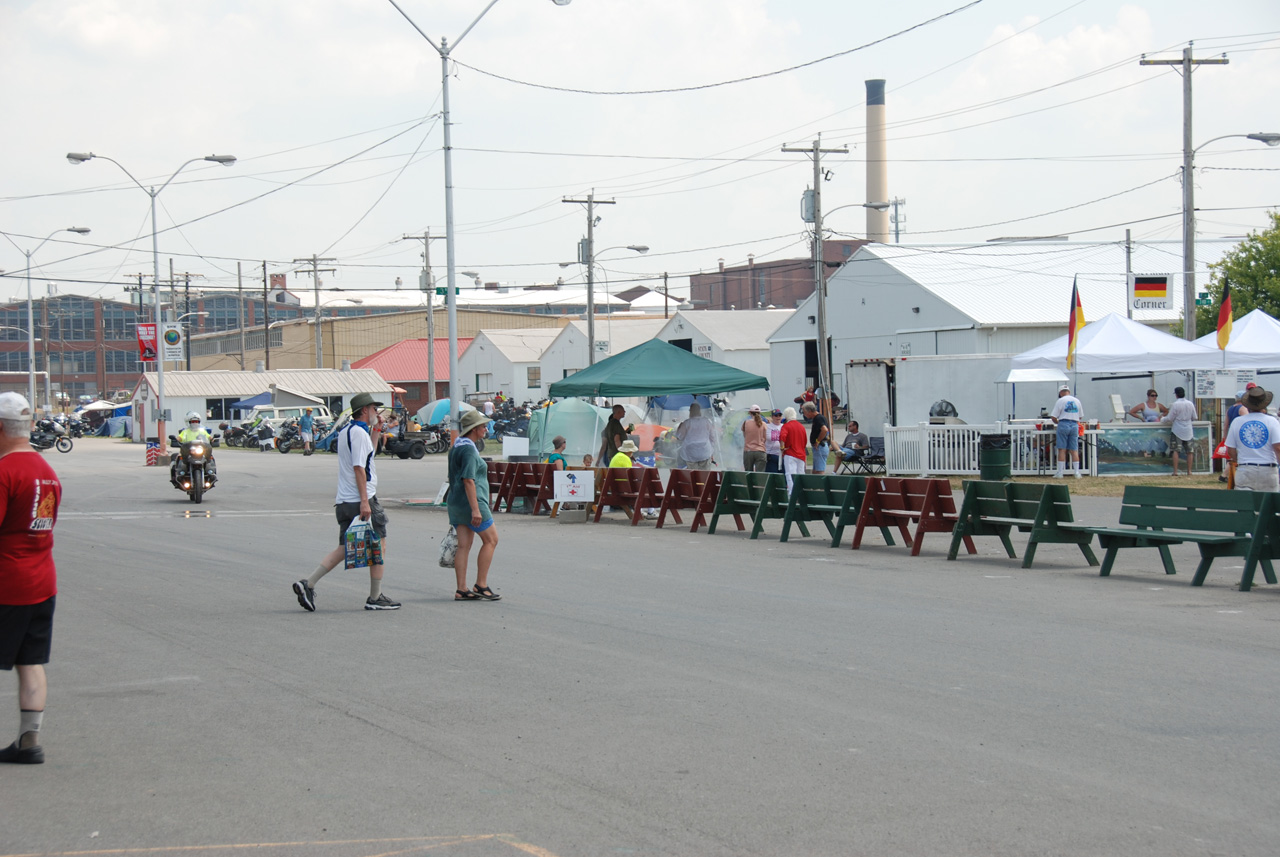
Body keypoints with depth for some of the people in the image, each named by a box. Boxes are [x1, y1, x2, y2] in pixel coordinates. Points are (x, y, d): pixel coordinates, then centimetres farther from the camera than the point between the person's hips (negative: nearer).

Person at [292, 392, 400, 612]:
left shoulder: (346, 431, 18)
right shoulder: (359, 432, -13)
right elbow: (359, 468, -20)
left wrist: (376, 430, 26)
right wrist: (364, 501, -24)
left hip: (344, 501, 9)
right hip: (360, 500, -9)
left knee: (344, 548, 10)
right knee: (378, 546, 2)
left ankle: (308, 584, -2)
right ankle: (375, 598, 6)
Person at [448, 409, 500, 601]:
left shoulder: (456, 447, 15)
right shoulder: (469, 450, -15)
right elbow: (468, 480, -22)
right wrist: (475, 509, -25)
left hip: (456, 502, 9)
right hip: (470, 501, -9)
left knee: (464, 545, 7)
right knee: (490, 540, 1)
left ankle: (461, 590, 4)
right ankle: (481, 586, 0)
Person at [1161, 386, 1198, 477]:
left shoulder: (1176, 404, -12)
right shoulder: (1190, 404, 2)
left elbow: (1169, 418, -8)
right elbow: (1194, 417, 10)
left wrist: (1162, 420, 11)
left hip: (1177, 430, -4)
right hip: (1188, 431, 4)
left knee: (1176, 451, -3)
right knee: (1189, 451, 9)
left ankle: (1175, 471, -7)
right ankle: (1189, 471, 11)